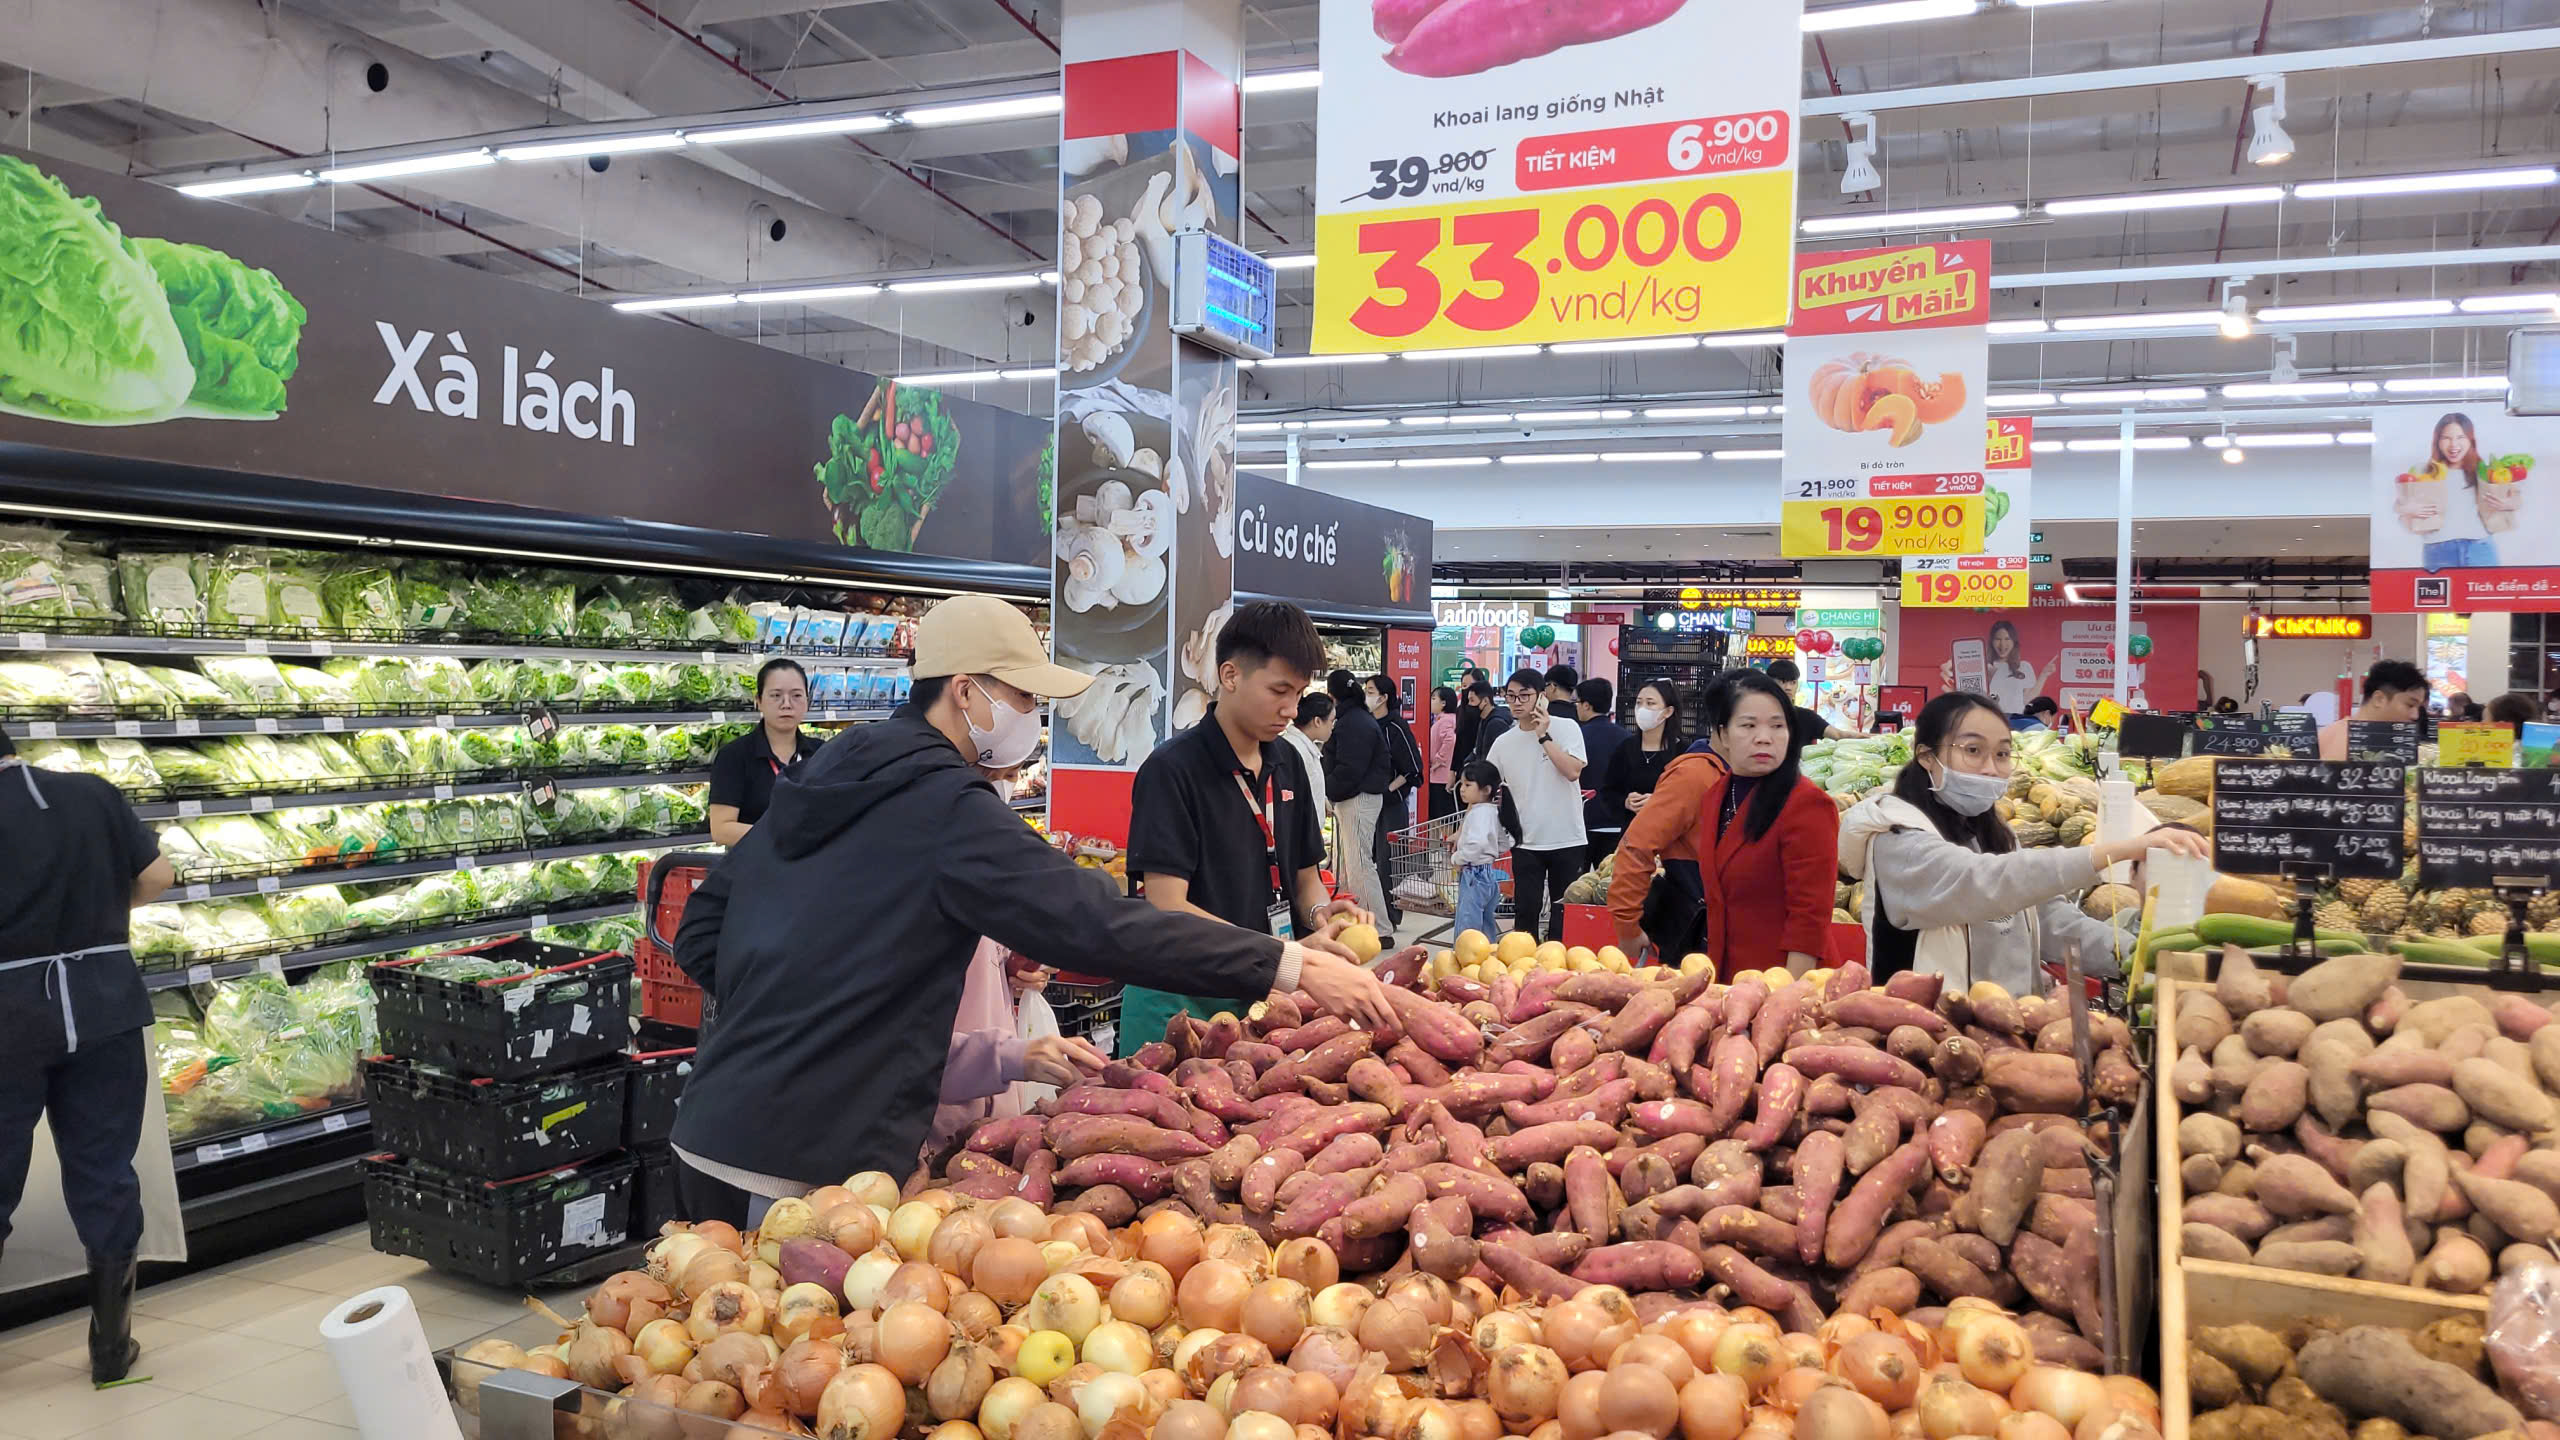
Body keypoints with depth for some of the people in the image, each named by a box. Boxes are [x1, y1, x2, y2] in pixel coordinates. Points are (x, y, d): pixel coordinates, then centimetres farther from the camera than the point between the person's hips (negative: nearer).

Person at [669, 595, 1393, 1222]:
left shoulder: (827, 777, 10)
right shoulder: (947, 809, -17)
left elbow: (702, 928, 14)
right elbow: (1096, 925, -25)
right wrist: (1290, 964, -22)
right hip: (808, 1167, -9)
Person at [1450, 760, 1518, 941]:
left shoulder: (1479, 813, -16)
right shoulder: (1493, 812, 13)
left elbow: (1476, 844, -30)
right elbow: (1504, 845, 20)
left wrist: (1456, 858, -16)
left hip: (1474, 876, -10)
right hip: (1489, 875, 10)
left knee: (1467, 928, -9)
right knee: (1485, 926, 16)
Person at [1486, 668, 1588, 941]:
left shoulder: (1566, 728, -5)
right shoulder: (1503, 742, 4)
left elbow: (1573, 771, -20)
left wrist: (1544, 737, -18)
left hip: (1567, 839, -2)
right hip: (1526, 842, 2)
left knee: (1565, 909, 8)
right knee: (1526, 910, 2)